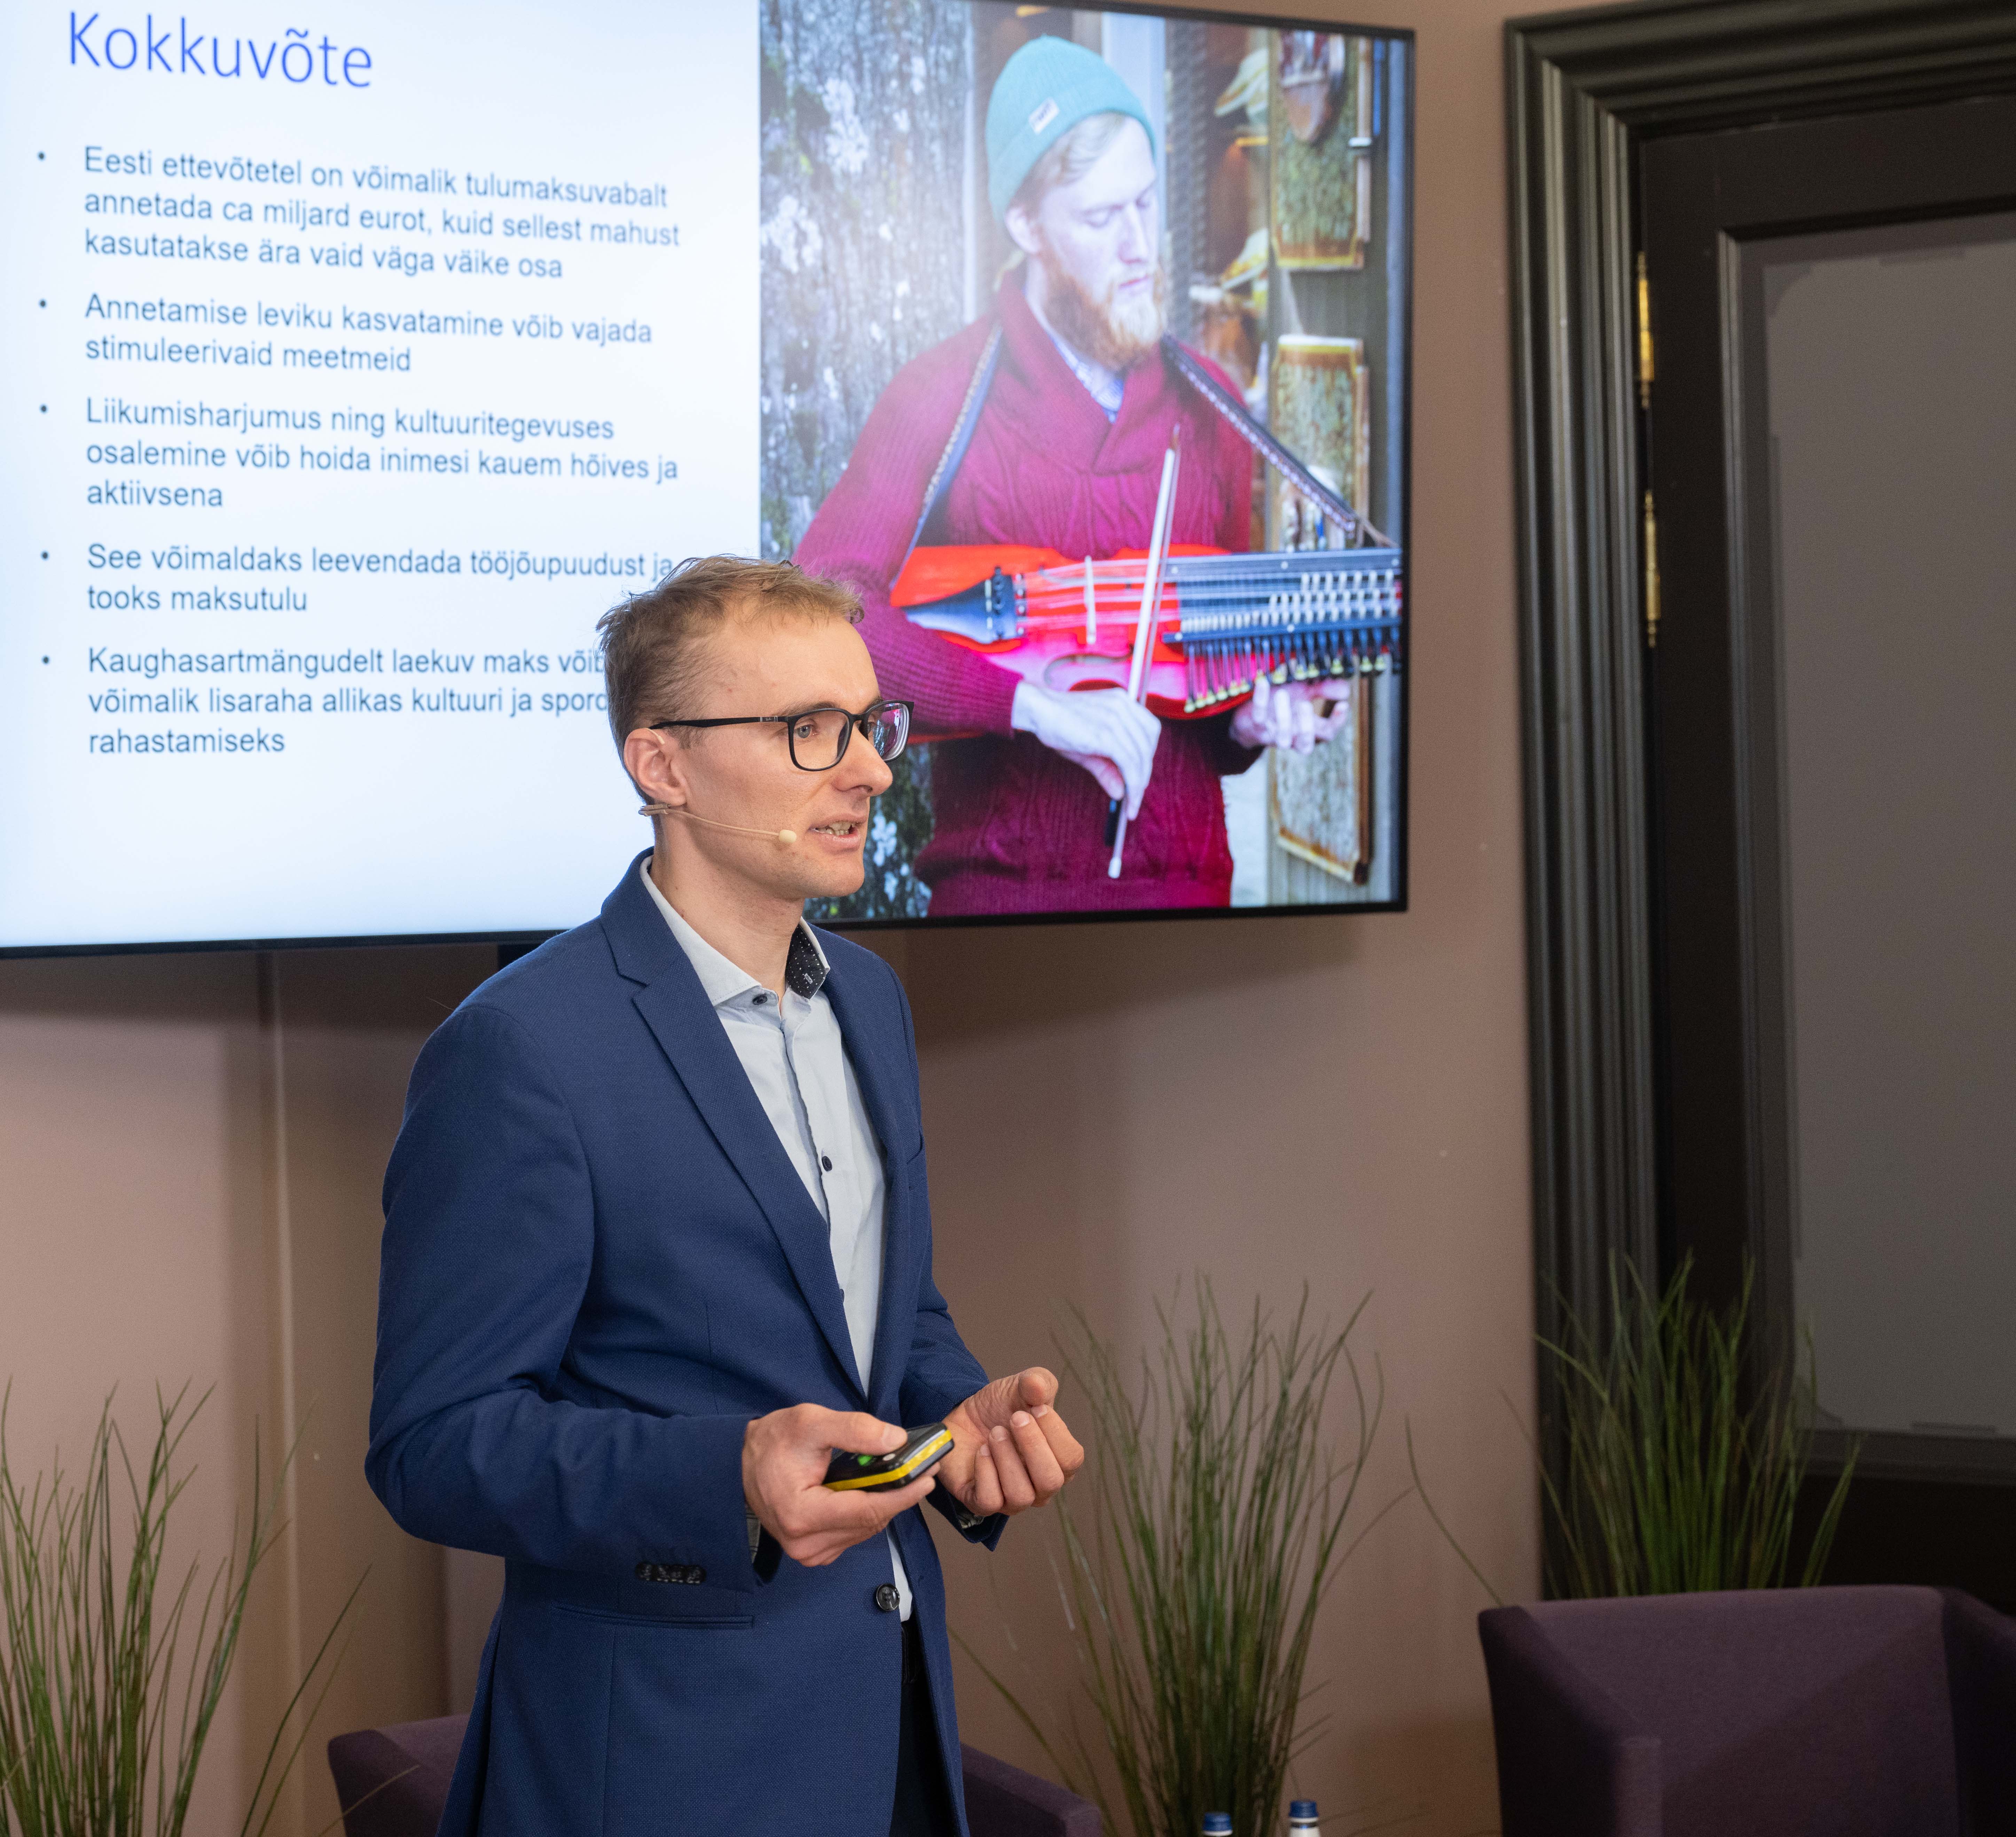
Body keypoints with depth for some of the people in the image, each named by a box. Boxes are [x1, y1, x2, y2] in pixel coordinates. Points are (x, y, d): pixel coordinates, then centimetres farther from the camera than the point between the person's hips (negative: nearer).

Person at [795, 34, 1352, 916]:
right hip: (1001, 877, -3)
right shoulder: (942, 396, -3)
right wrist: (1037, 703, -22)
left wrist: (1251, 718, -2)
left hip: (1183, 874, 3)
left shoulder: (1208, 406, 10)